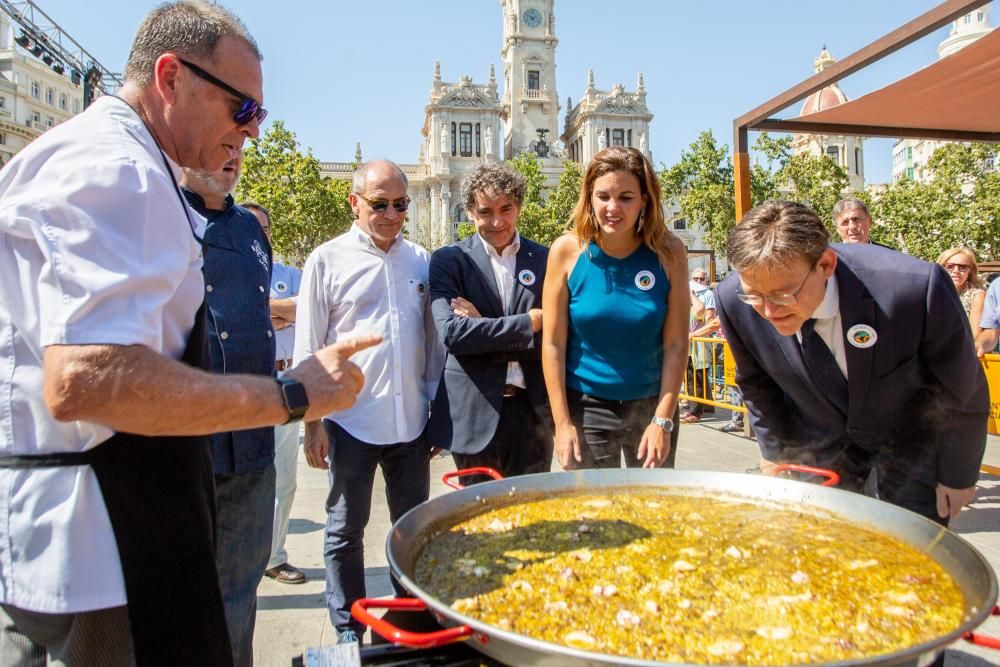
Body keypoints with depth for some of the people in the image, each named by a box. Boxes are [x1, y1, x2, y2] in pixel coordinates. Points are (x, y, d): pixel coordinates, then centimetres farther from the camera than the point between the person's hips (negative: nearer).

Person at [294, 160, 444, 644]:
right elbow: (308, 347, -2)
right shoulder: (327, 260, -3)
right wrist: (313, 421, -5)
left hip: (411, 421, 3)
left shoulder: (420, 260, 6)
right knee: (346, 531, 11)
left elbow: (431, 340, 11)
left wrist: (436, 408, 10)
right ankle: (349, 630, 28)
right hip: (351, 420, -3)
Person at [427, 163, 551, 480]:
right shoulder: (448, 260, -2)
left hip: (533, 410, 2)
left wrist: (485, 329, -12)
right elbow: (451, 333, -15)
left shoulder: (545, 259, 3)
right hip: (474, 412, -2)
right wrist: (528, 322, -15)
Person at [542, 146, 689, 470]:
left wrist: (663, 420, -11)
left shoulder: (669, 252, -9)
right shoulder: (567, 250, -12)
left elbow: (676, 344, -8)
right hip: (586, 407, -1)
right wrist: (562, 422, -10)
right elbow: (553, 344, -10)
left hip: (651, 405, 1)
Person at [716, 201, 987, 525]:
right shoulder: (733, 300, -25)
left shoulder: (916, 288, -34)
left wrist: (958, 474, -4)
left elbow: (963, 392, -16)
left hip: (911, 436, -1)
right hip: (816, 443, 2)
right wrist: (774, 453, 3)